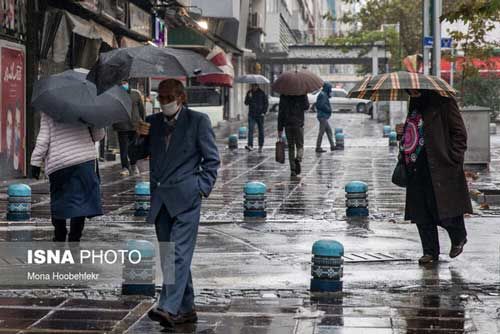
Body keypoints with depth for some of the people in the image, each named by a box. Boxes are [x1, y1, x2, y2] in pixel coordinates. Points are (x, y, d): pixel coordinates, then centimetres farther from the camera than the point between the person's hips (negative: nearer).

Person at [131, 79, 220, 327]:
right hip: (160, 199, 6)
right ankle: (186, 309, 18)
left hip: (185, 197, -6)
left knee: (179, 253, -16)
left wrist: (202, 188, -7)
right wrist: (141, 137, -2)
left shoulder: (198, 121, 0)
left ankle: (169, 308, -24)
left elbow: (212, 159, 2)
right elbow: (137, 154, 18)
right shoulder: (153, 122, 14)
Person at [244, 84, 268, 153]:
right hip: (251, 115, 1)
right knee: (250, 129, -14)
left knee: (261, 131, 6)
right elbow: (246, 103, 5)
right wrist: (249, 97, -14)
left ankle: (260, 146, 16)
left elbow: (266, 103, 3)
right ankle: (250, 146, -24)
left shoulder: (262, 93, -1)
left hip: (260, 114, -1)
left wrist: (264, 112, -7)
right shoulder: (249, 93, 6)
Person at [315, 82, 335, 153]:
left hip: (324, 116, 11)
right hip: (323, 116, -11)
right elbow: (322, 105, -24)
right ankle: (318, 148, -5)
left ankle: (332, 146, 16)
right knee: (321, 132, -8)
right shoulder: (323, 95, -15)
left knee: (329, 131, 13)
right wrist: (329, 110, -10)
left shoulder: (324, 95, 18)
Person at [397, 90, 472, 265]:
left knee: (444, 210, -5)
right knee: (421, 213, 6)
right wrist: (404, 130, 12)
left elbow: (459, 133, -8)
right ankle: (430, 252, 17)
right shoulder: (415, 106, 16)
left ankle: (459, 238, 24)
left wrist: (454, 159, -13)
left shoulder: (443, 104, -7)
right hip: (417, 168, 7)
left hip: (439, 167, -7)